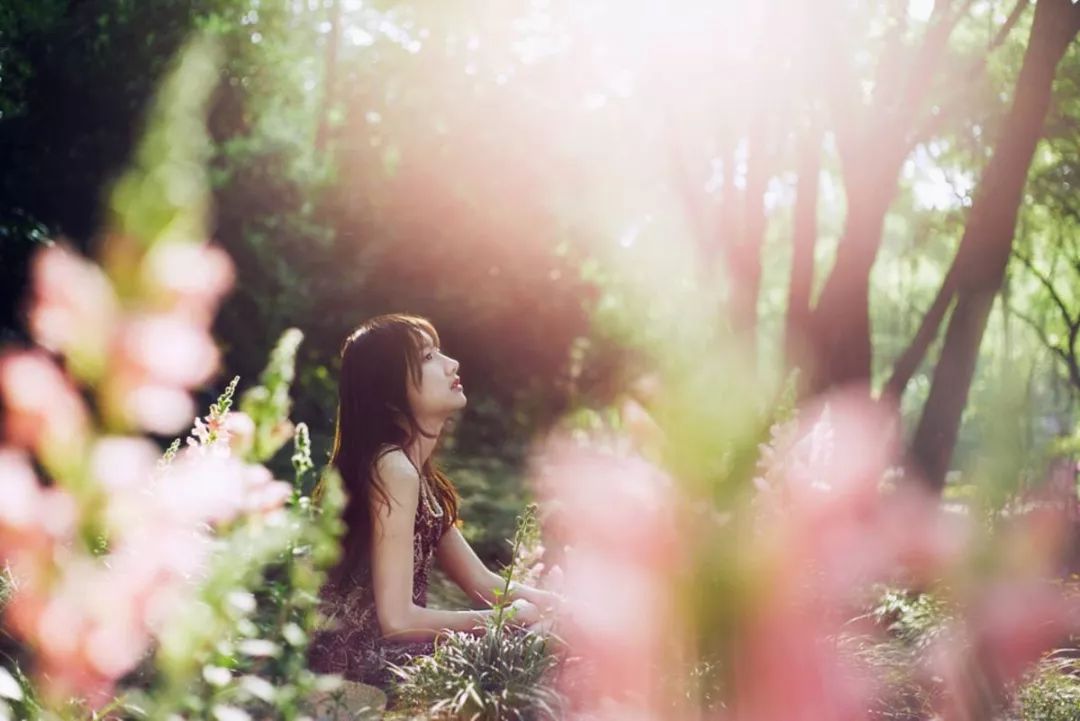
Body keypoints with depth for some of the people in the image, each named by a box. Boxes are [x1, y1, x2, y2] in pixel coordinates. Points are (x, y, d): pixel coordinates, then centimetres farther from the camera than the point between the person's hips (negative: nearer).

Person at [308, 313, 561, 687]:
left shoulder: (418, 472, 11)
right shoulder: (393, 469, -19)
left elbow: (482, 583, 14)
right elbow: (397, 619, -23)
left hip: (375, 651, 9)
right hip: (360, 661, -9)